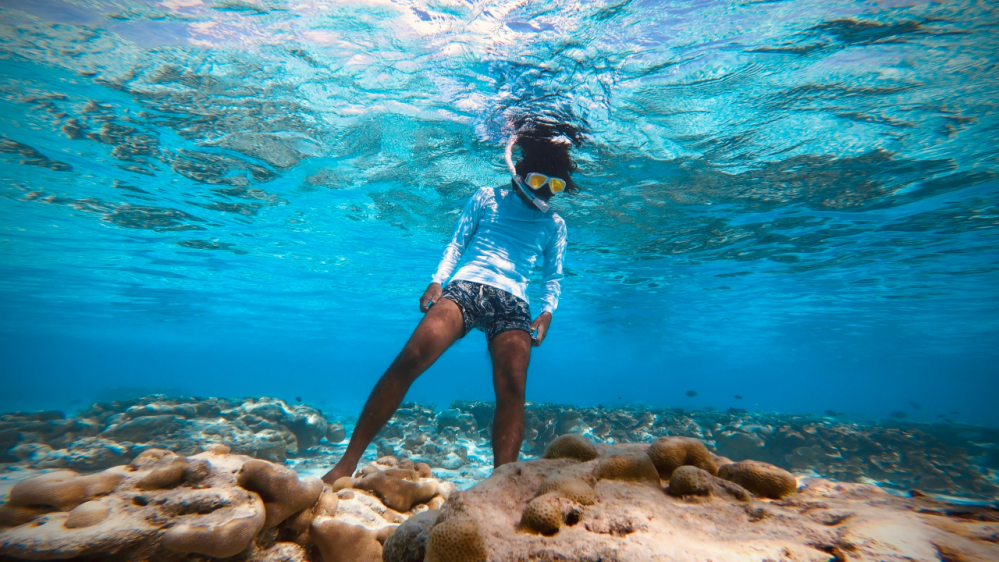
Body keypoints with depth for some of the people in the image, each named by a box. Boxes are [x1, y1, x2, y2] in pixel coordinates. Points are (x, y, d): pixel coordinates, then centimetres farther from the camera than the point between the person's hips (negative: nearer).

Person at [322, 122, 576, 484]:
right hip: (467, 287, -2)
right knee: (409, 360, -20)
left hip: (513, 304, 2)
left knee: (512, 388, -20)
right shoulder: (487, 198, 19)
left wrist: (546, 313, 2)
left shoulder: (554, 225, 24)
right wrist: (437, 280, -3)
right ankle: (346, 464, -12)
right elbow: (456, 243, 13)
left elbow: (554, 277, 21)